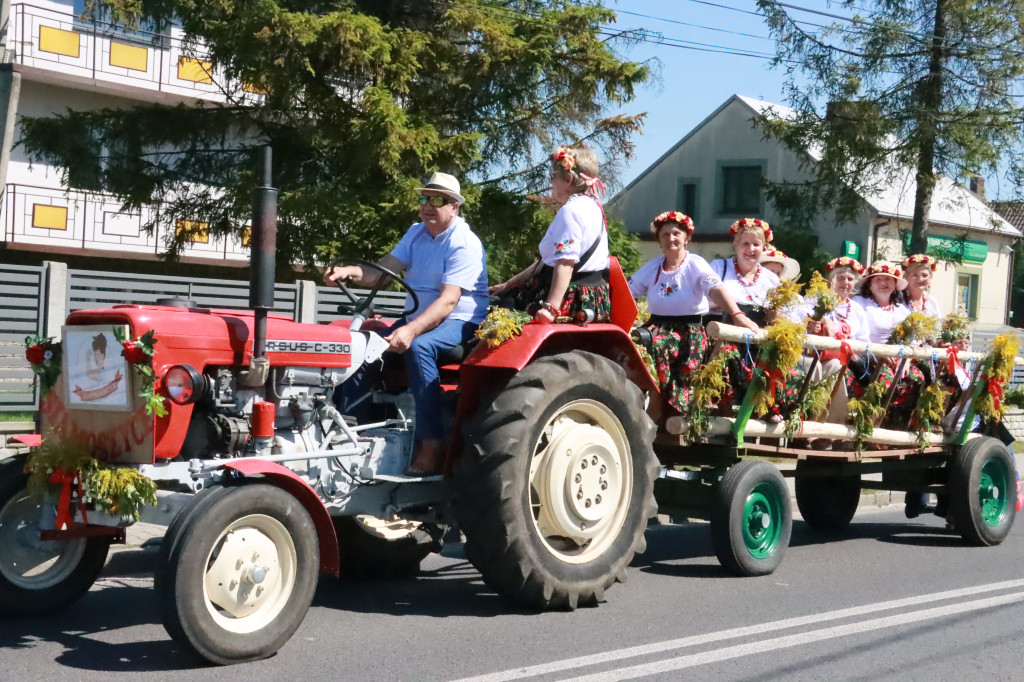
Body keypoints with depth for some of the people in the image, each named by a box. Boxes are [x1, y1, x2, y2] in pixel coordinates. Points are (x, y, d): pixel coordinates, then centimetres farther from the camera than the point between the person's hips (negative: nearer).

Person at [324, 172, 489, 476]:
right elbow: (383, 269, -3)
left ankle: (432, 446, -37)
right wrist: (350, 271, -24)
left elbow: (448, 300, -26)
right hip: (419, 319, 8)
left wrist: (411, 330, -41)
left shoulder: (464, 243, -15)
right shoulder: (416, 233, 10)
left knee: (418, 347, -37)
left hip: (460, 322, -8)